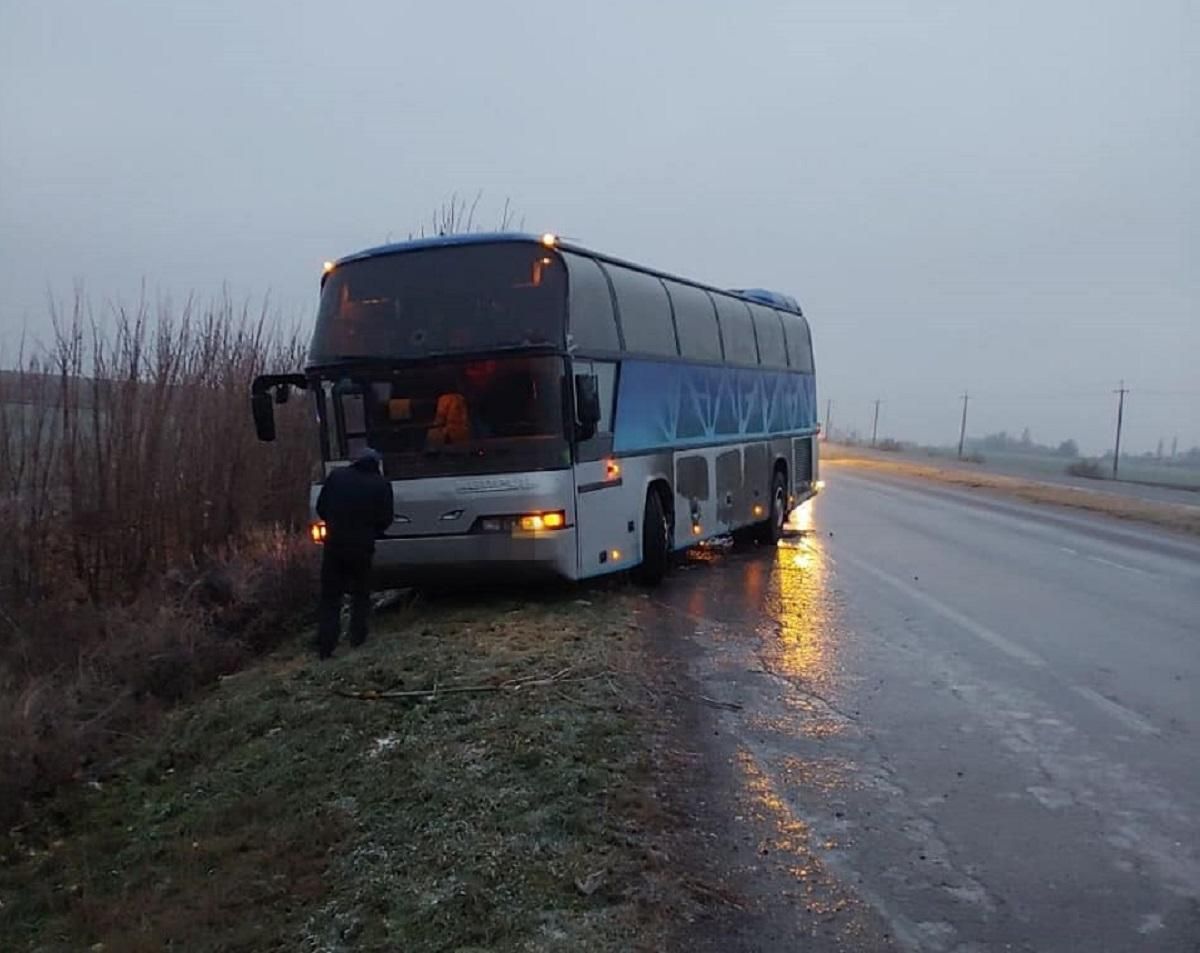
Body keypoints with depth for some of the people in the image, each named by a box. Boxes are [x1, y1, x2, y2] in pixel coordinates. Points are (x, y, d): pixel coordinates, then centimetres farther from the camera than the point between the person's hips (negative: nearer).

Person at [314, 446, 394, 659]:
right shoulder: (381, 484, -4)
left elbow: (321, 508, 5)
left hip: (334, 545, 1)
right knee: (361, 593, 17)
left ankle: (325, 645, 0)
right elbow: (385, 520, -4)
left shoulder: (336, 476, 1)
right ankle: (357, 637, 17)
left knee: (330, 596, 6)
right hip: (362, 547, -1)